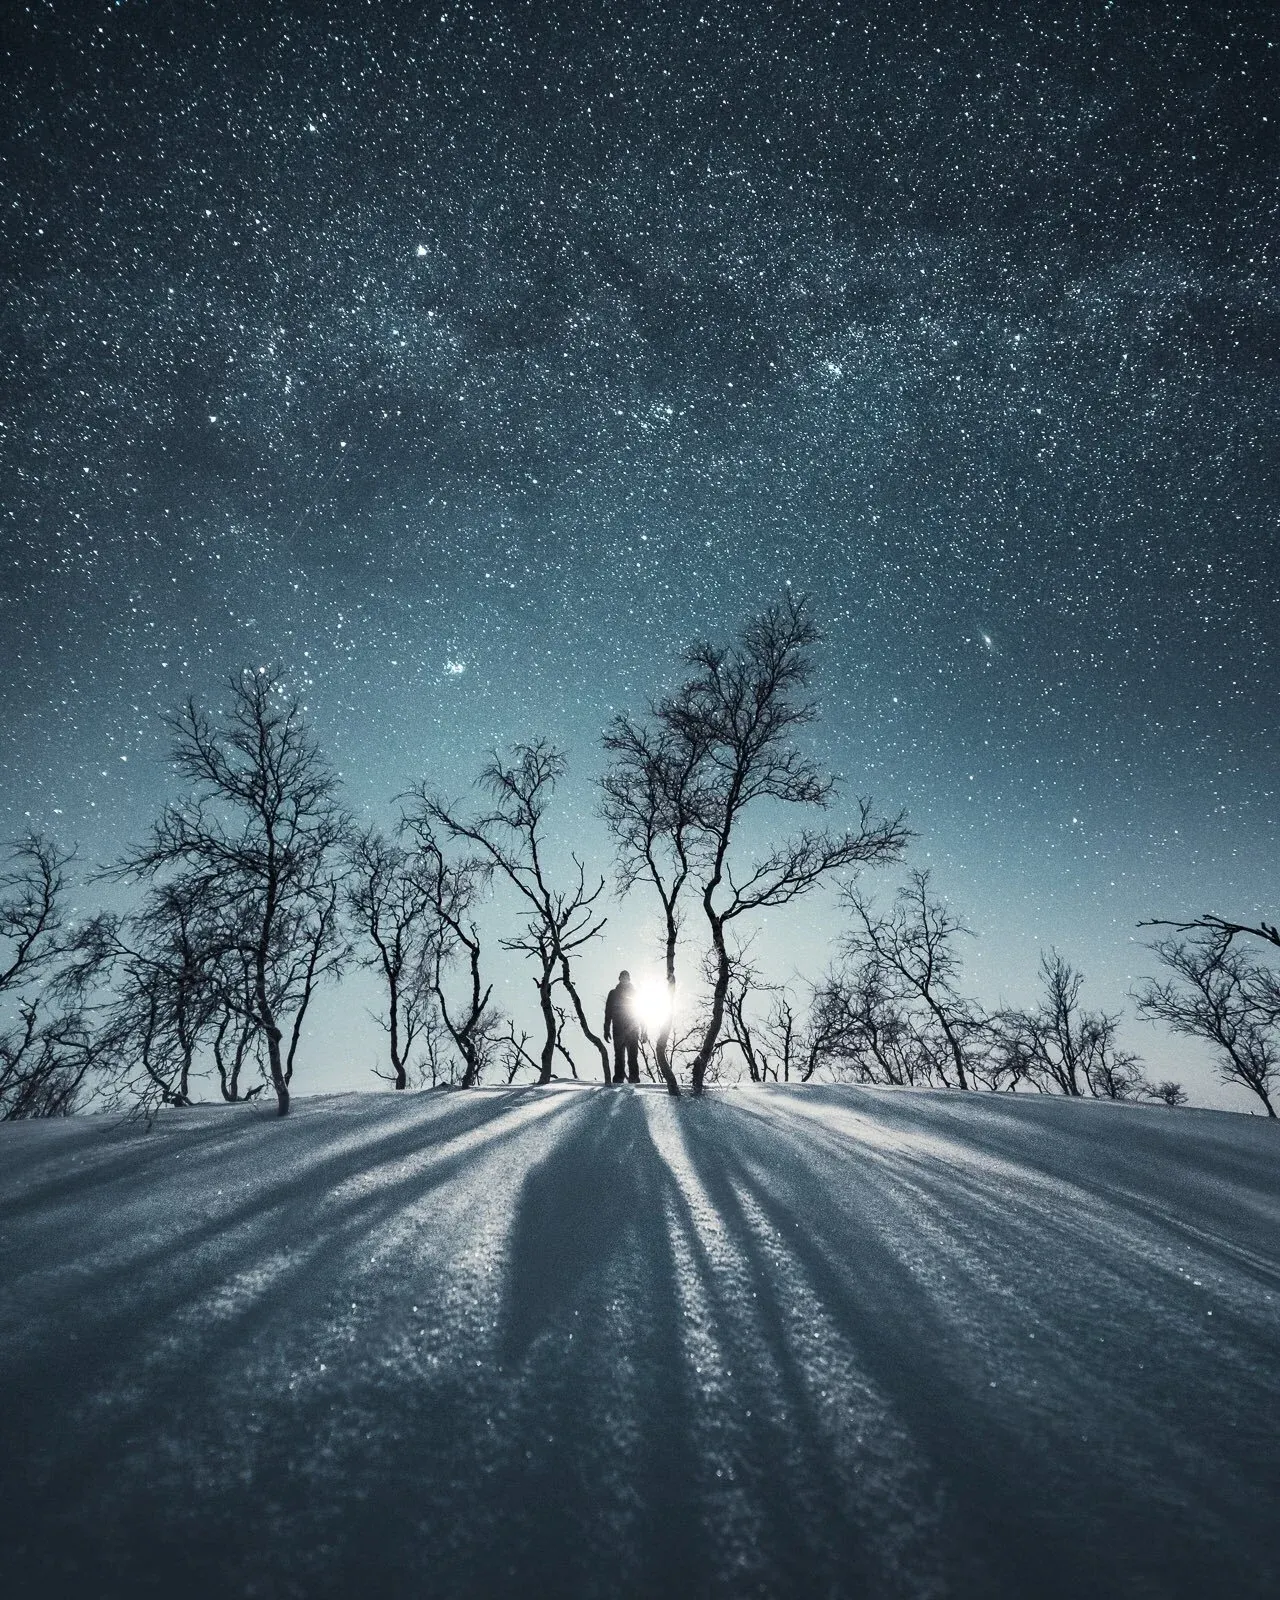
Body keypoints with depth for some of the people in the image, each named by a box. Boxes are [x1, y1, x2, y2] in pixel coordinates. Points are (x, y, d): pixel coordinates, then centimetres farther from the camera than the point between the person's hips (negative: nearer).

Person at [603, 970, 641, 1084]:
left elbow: (608, 1013, 3)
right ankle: (634, 1079, -5)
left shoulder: (613, 993, 6)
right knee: (633, 1056, 1)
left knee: (619, 1056, -1)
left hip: (618, 1029, 0)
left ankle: (619, 1079, -7)